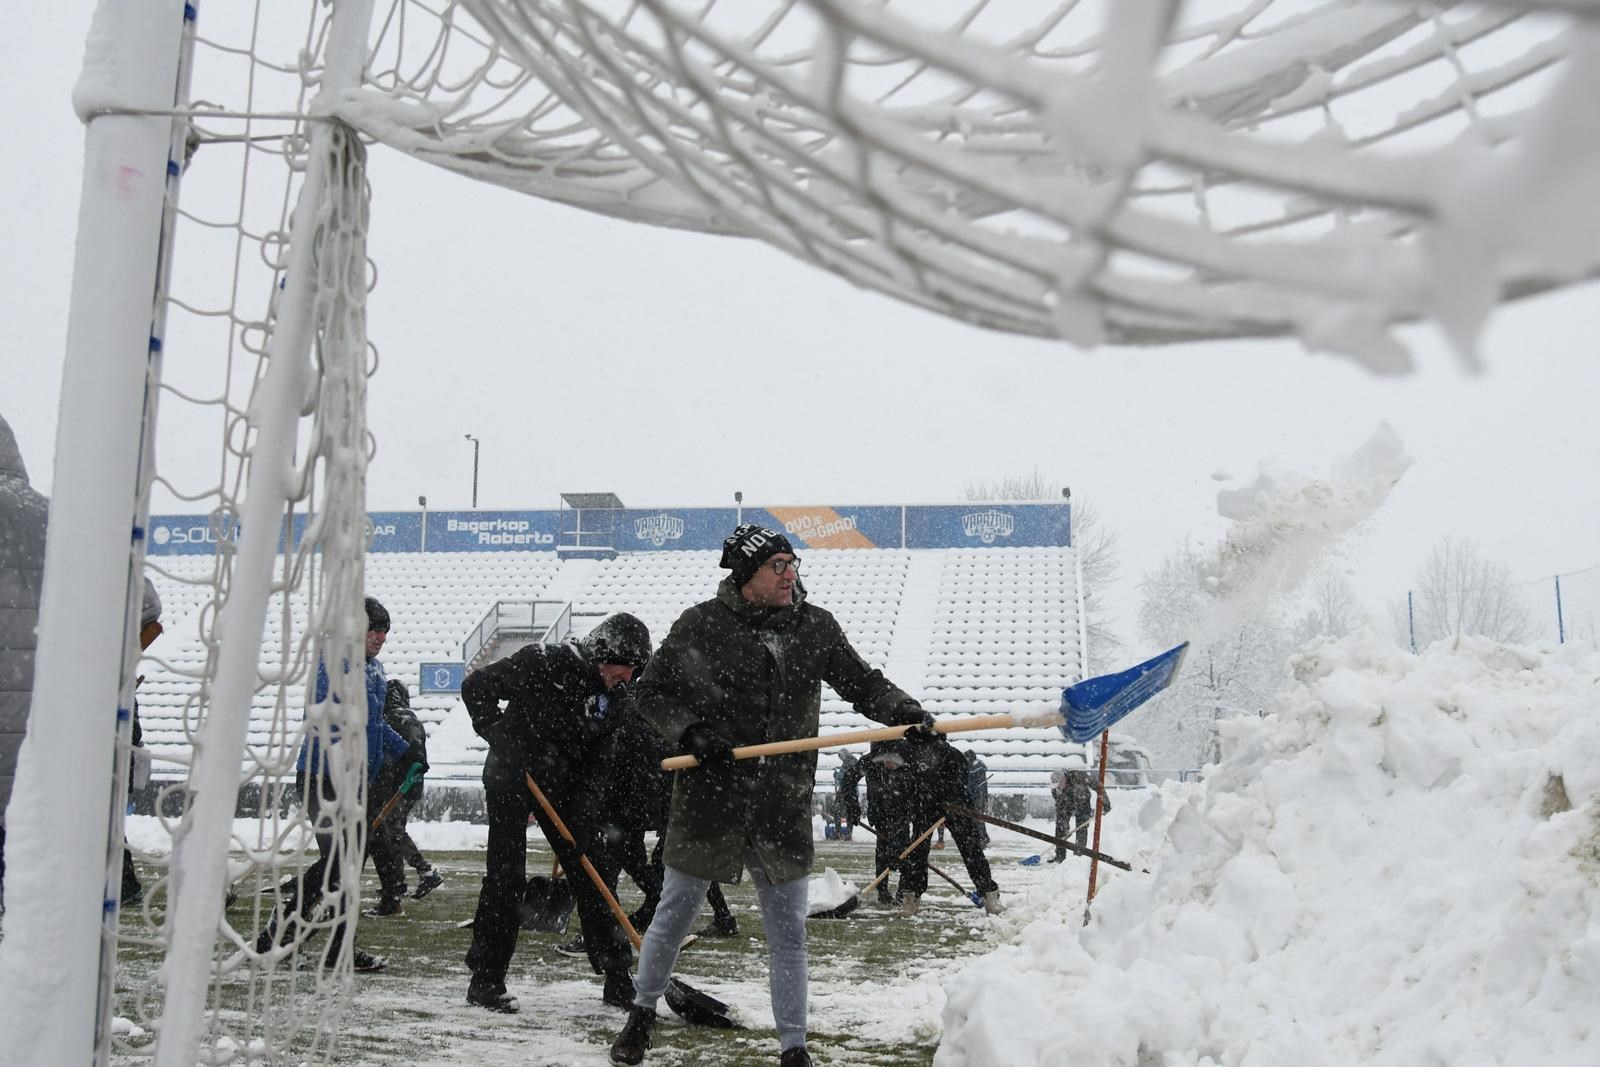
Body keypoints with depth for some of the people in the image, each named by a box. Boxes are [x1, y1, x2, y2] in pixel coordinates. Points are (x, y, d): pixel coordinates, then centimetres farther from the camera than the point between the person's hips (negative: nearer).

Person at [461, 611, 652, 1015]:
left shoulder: (612, 697, 0)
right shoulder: (543, 663, -18)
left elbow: (594, 759, 0)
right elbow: (476, 686, -12)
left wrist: (577, 806, -11)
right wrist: (502, 738, -15)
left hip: (562, 785, 6)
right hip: (511, 776, -6)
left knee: (595, 869, 2)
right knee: (506, 876, -6)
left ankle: (618, 979, 10)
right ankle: (485, 980, 7)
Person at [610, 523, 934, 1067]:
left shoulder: (816, 627, 2)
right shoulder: (702, 625, -7)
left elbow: (861, 682, 7)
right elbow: (653, 691, 0)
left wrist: (903, 710, -11)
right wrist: (691, 731, -17)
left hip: (783, 807, 2)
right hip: (708, 800, -2)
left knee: (789, 933, 9)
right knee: (673, 917, 14)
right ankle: (642, 1012, 39)